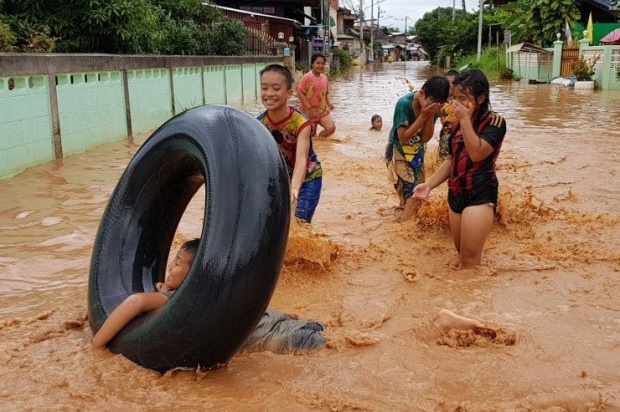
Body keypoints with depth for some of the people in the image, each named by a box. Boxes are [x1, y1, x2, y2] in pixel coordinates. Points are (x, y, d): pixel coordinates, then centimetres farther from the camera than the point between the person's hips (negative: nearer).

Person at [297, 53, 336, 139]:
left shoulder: (325, 78, 4)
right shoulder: (306, 77, -15)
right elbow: (300, 93, -17)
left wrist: (329, 102, -5)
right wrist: (308, 107, -20)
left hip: (323, 110, 5)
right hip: (309, 111, -5)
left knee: (331, 128, -13)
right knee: (311, 134, 2)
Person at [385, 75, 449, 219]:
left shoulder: (433, 106, -13)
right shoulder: (404, 104, -28)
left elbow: (425, 138, -11)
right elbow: (403, 137, -26)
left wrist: (431, 116, -26)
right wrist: (423, 116, -32)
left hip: (417, 152, 6)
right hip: (398, 152, -6)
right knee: (411, 194, -15)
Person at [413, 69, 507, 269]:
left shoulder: (495, 122, -9)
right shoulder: (459, 123, 12)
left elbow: (476, 153, -22)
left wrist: (465, 120, -17)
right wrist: (429, 184, 8)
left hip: (480, 194, -7)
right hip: (455, 193, 7)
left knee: (469, 259, -9)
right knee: (461, 255, 16)